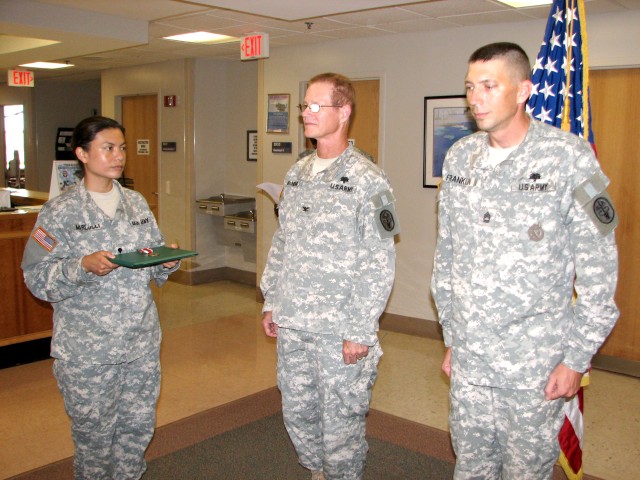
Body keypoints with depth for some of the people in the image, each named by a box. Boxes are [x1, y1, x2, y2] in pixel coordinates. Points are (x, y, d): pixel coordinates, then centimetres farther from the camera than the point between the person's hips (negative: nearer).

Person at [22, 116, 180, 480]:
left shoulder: (136, 203, 8)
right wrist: (84, 266, -25)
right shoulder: (60, 211, -7)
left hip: (142, 340, 5)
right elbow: (39, 278, -10)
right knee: (94, 430, 10)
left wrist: (167, 261, -9)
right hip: (88, 348, -4)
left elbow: (155, 264, 13)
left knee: (139, 424, 15)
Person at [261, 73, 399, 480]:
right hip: (291, 325, 7)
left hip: (340, 331, -7)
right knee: (297, 411, 19)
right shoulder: (297, 173, 9)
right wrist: (272, 303, 13)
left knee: (341, 421, 7)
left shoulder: (367, 179, -13)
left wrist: (360, 331, -16)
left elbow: (380, 263, -15)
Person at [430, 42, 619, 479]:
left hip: (536, 362, -4)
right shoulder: (459, 157, 3)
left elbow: (599, 270, -9)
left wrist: (577, 357, -9)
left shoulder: (570, 158, -11)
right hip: (468, 359, 4)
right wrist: (451, 336, 12)